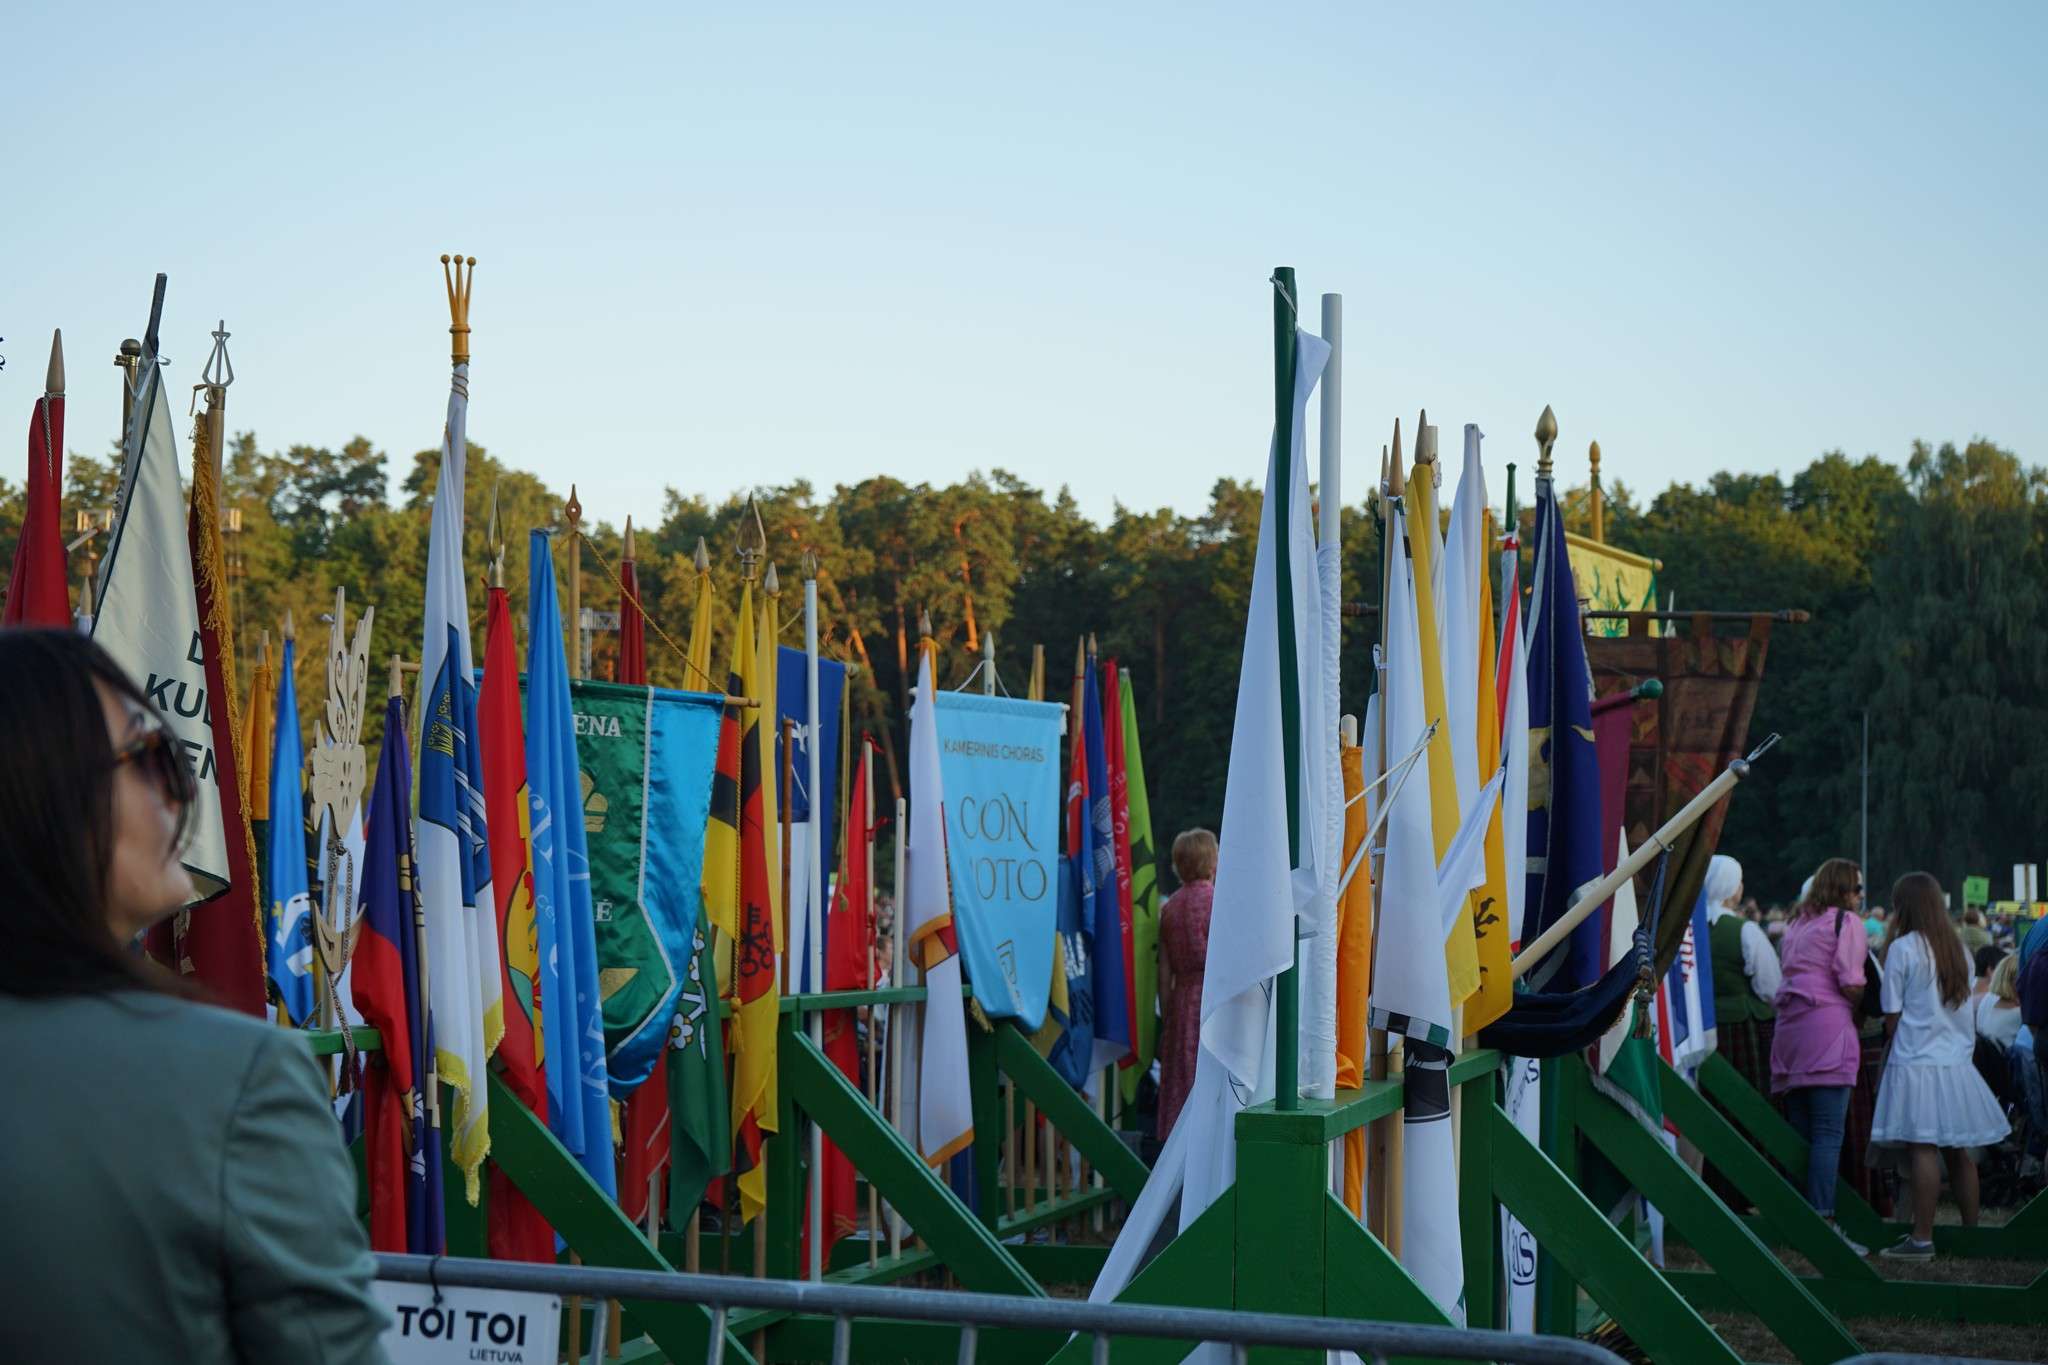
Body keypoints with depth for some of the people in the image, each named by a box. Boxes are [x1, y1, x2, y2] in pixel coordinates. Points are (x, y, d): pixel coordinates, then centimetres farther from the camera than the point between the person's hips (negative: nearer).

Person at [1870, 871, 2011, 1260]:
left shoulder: (1903, 948, -7)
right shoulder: (1957, 947, 11)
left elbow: (1892, 1013, -6)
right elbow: (1965, 1004, 15)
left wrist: (1897, 1046, 8)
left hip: (1917, 1063, -6)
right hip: (1957, 1063, 7)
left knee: (1923, 1148, -9)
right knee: (1960, 1151, 10)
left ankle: (1922, 1238, -11)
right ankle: (1970, 1232, 15)